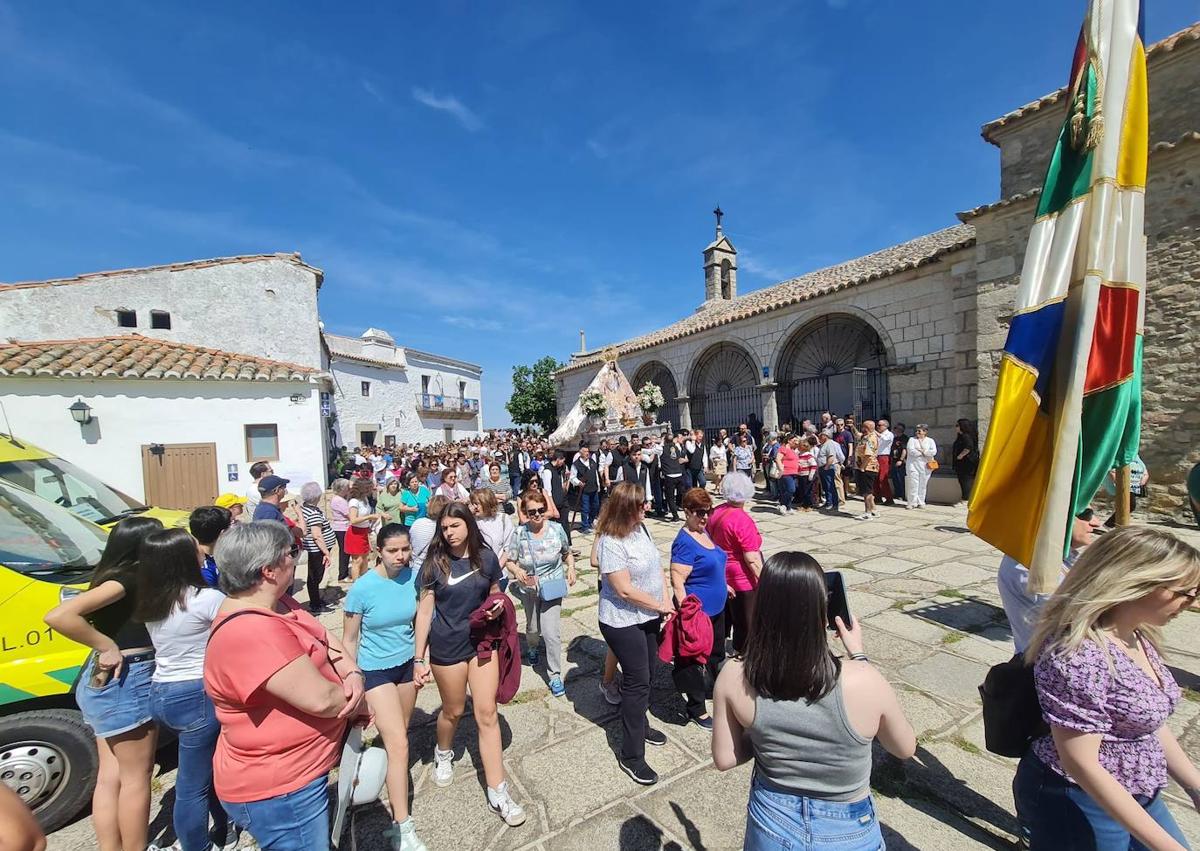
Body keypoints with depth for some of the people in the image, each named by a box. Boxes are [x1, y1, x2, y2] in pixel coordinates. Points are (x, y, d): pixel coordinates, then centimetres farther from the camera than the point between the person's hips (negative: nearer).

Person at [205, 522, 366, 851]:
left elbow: (324, 637, 4)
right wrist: (355, 701, -12)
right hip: (278, 792, -10)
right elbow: (320, 698, -32)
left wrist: (353, 674, -14)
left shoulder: (276, 603, -2)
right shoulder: (253, 632, -33)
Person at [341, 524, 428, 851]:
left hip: (407, 664, 4)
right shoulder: (362, 588, -22)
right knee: (398, 744, -4)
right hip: (375, 670, -4)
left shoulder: (414, 576, -12)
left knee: (399, 734, 19)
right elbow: (349, 640, -9)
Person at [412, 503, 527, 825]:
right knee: (453, 711, 19)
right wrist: (419, 658, -8)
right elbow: (424, 610, -8)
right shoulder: (435, 562, -12)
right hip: (446, 646, -1)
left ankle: (497, 793, 14)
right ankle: (443, 753, 52)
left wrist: (498, 605, -15)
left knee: (487, 714, 2)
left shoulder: (486, 557, -8)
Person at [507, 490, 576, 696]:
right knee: (533, 628, 23)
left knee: (551, 632, -9)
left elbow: (567, 553, 2)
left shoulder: (556, 529, -14)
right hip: (529, 588, 2)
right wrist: (517, 571, -27)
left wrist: (571, 567, -15)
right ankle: (531, 648, 59)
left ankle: (555, 675, 12)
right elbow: (510, 560, -7)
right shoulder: (519, 534, -16)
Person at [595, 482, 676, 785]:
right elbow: (625, 590, -26)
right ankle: (631, 756, 21)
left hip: (648, 617, 8)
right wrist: (660, 606, -15)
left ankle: (639, 724, 47)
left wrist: (665, 599, -3)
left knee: (645, 673, 23)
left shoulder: (640, 528, -2)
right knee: (637, 682, 3)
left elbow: (655, 564, 7)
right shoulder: (610, 543, -28)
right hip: (624, 622, -8)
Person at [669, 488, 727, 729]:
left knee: (717, 651, 28)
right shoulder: (685, 542, -24)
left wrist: (722, 586, 25)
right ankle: (696, 709, 27)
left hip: (715, 608, 9)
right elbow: (677, 581, -27)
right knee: (692, 660, 9)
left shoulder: (704, 533, 4)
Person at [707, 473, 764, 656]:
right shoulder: (742, 520, -23)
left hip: (721, 577, 7)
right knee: (745, 626, 11)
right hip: (742, 580, -7)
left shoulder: (715, 513, -2)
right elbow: (752, 559, -23)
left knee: (724, 619, 23)